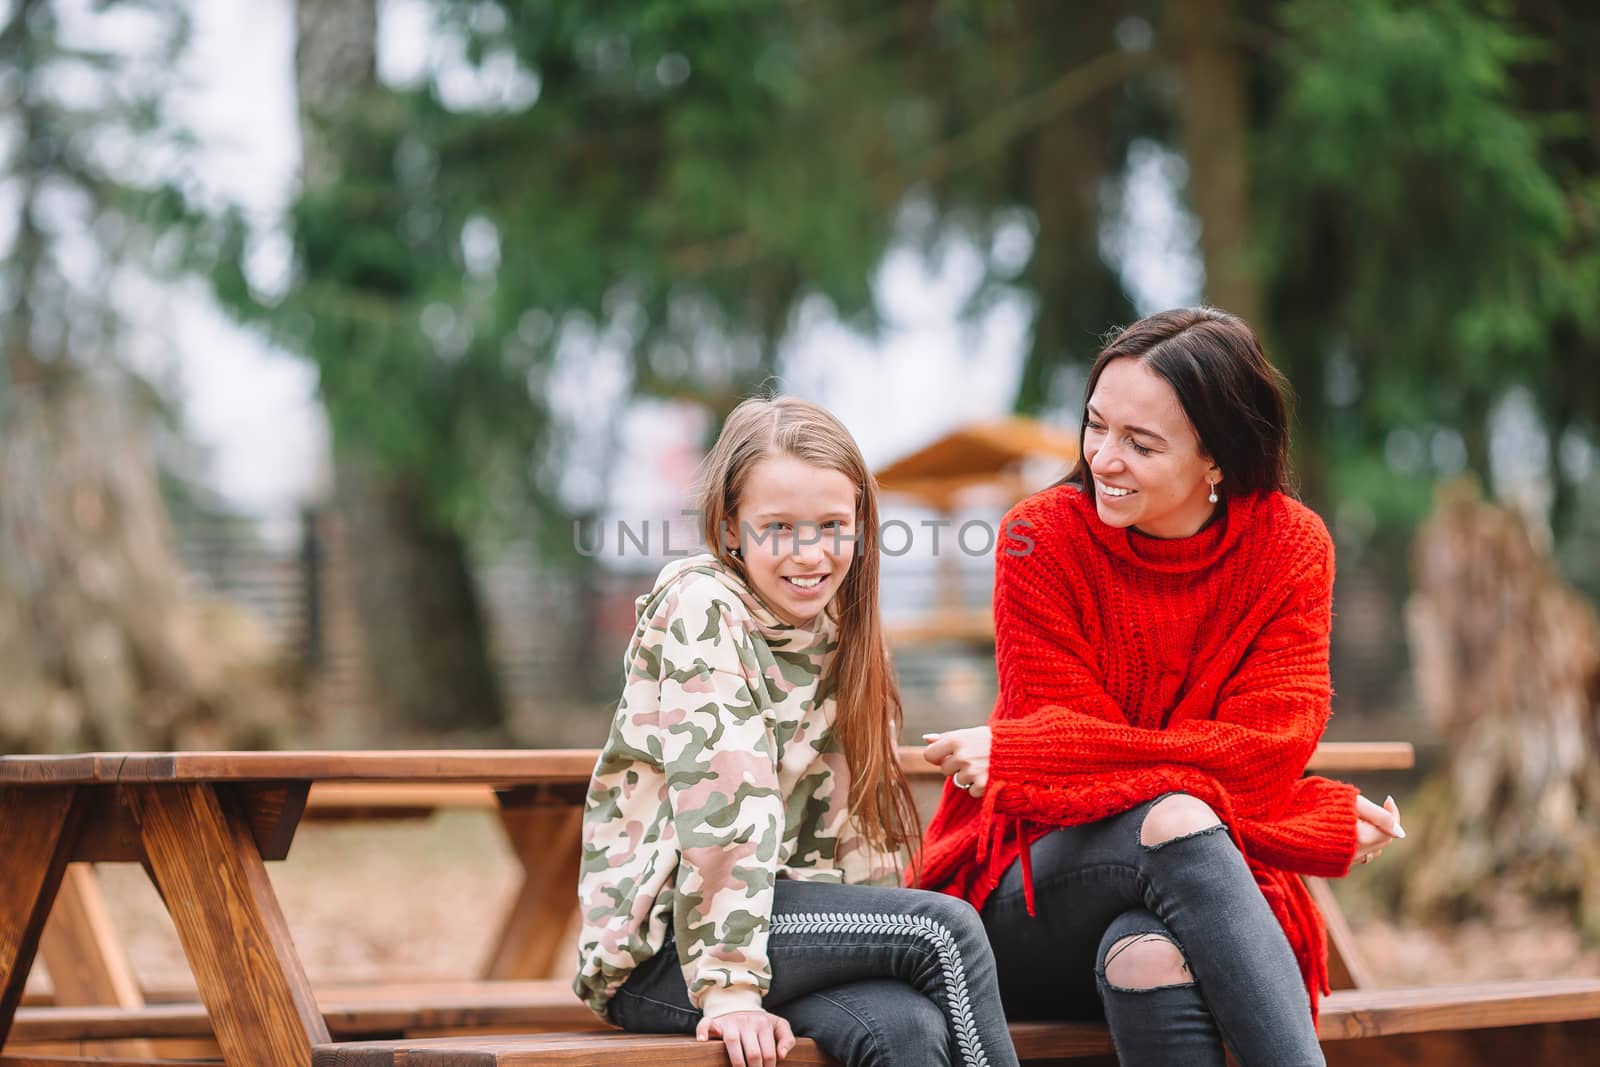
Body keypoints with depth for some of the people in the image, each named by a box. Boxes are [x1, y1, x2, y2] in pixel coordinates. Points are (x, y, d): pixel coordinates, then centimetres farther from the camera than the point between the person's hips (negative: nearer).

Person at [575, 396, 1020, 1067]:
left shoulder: (838, 634, 12)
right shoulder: (702, 606, -10)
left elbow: (841, 822, 10)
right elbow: (719, 789, -19)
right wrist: (728, 985, -25)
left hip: (776, 915, 6)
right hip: (658, 945, -6)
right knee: (947, 929, -19)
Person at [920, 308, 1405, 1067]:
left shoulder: (1290, 548, -2)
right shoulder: (1044, 539, -7)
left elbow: (1260, 756, -14)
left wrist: (1015, 756, -22)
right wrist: (1328, 824, -21)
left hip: (1211, 892, 1)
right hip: (1032, 904, -1)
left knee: (1148, 955, -38)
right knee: (1175, 819, -36)